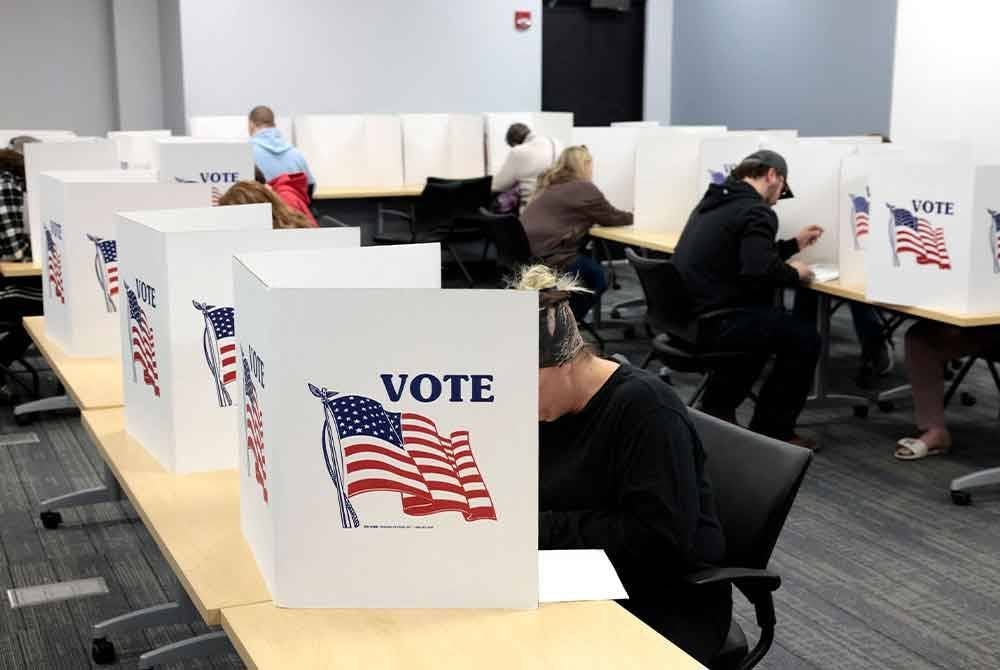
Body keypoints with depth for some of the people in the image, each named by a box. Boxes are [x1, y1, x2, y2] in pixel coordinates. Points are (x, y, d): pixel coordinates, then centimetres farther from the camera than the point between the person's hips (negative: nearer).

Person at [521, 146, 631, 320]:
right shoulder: (584, 188, -4)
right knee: (597, 275, 12)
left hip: (524, 255, 8)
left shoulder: (550, 185, 21)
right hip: (549, 260, -8)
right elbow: (611, 217, 6)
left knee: (589, 263, 25)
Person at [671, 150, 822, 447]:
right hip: (710, 322, -10)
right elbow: (759, 270, -27)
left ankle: (717, 409, 29)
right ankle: (772, 430, 9)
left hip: (687, 314, 10)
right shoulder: (757, 212, -12)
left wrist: (794, 244, 30)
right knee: (805, 337, 0)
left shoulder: (715, 200, 17)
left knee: (765, 322, 30)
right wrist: (794, 273, -7)